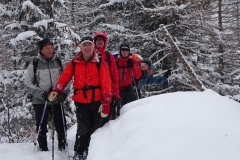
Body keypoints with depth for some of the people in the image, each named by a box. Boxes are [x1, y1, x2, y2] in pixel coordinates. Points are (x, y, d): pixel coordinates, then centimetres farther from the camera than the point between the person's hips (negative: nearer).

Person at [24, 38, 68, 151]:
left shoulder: (58, 62, 5)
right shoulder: (34, 64, -3)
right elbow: (28, 83, -3)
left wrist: (64, 92, -8)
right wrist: (42, 93, -15)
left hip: (57, 101, 2)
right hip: (40, 101, -2)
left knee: (61, 126, 4)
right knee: (42, 128, 6)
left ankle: (63, 149, 18)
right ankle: (43, 151, 19)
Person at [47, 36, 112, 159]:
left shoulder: (100, 63, -2)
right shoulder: (74, 63, 4)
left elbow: (106, 84, -6)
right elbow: (64, 78, 0)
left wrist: (106, 103, -11)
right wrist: (56, 91, -18)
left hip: (97, 101, 0)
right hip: (80, 102, 0)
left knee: (95, 128, 8)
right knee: (83, 128, -10)